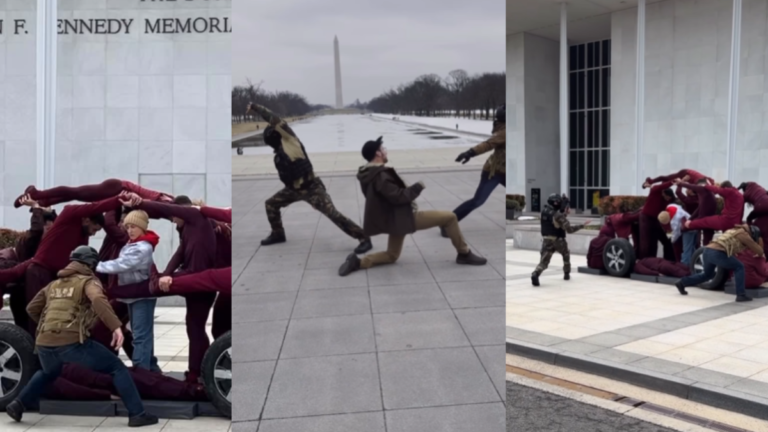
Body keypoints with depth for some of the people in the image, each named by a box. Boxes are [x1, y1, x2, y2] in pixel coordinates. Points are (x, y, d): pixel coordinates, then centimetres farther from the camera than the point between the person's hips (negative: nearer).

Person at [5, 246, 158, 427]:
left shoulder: (53, 285, 26)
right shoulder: (88, 281, 6)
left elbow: (32, 309, 32)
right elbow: (98, 300, -16)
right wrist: (116, 326, -25)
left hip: (44, 343, 7)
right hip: (71, 342, -6)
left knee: (48, 373, 40)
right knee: (117, 368, 3)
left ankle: (18, 404, 34)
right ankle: (137, 414, -5)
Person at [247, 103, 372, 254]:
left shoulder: (290, 140, -11)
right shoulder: (280, 150, 12)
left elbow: (273, 119, -17)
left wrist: (254, 107, -10)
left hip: (311, 188, -9)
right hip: (294, 189, 9)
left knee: (333, 214, -16)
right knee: (271, 204, 16)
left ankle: (364, 239, -14)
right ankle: (277, 234, 33)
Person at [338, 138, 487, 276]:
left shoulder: (369, 175, 8)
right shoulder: (380, 176, -23)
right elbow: (398, 197, -26)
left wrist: (410, 191, 10)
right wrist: (417, 187, -13)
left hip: (394, 219, 10)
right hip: (402, 218, -10)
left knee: (391, 256, 26)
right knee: (450, 217, -3)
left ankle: (357, 262, 3)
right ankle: (464, 254, 9)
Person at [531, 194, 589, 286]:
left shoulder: (544, 212, 2)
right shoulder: (558, 215, -18)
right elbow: (569, 229, -19)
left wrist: (564, 213, 13)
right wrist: (582, 226, -12)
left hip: (547, 240, 4)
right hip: (558, 240, -4)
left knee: (544, 261, -4)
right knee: (566, 255, 27)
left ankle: (535, 274, -29)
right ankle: (567, 274, 34)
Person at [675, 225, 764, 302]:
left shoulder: (735, 230, 28)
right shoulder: (744, 234, 4)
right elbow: (758, 249, 14)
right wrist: (761, 254, 34)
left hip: (707, 250, 9)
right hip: (717, 253, -9)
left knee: (708, 274, 28)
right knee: (739, 268, 7)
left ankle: (682, 283, 24)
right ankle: (741, 295, 2)